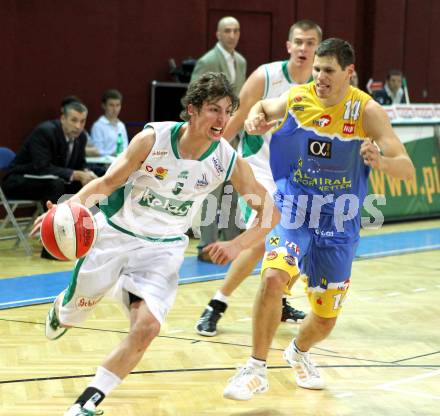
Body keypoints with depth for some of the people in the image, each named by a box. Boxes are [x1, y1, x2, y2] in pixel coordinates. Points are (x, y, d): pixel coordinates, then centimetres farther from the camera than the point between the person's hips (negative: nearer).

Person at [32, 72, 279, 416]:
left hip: (163, 248, 1)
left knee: (146, 328, -20)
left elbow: (271, 211, -9)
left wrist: (237, 245, -23)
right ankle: (60, 310, 57)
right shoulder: (153, 139, -22)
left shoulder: (228, 162, -16)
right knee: (74, 313, 16)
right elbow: (108, 182, -15)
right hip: (115, 233, -1)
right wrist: (72, 205, -33)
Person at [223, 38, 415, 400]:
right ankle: (256, 370, -13)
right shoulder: (296, 99, -8)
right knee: (273, 278, -29)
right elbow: (262, 108, 15)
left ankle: (299, 353, 46)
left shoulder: (367, 111, -15)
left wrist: (381, 162, -42)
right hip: (293, 213, 0)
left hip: (337, 227, 0)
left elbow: (407, 169, -20)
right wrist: (254, 118, -9)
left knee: (326, 319, 10)